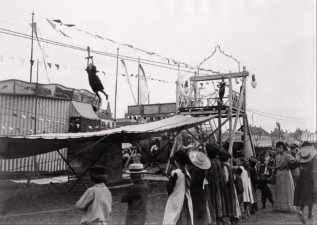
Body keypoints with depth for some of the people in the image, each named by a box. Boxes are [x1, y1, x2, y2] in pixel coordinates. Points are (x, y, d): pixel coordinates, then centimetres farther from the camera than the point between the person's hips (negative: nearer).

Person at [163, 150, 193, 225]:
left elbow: (169, 188, -12)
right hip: (186, 201, 6)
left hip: (176, 201, -6)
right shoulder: (187, 173, 2)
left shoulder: (175, 173, -15)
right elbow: (189, 186, 6)